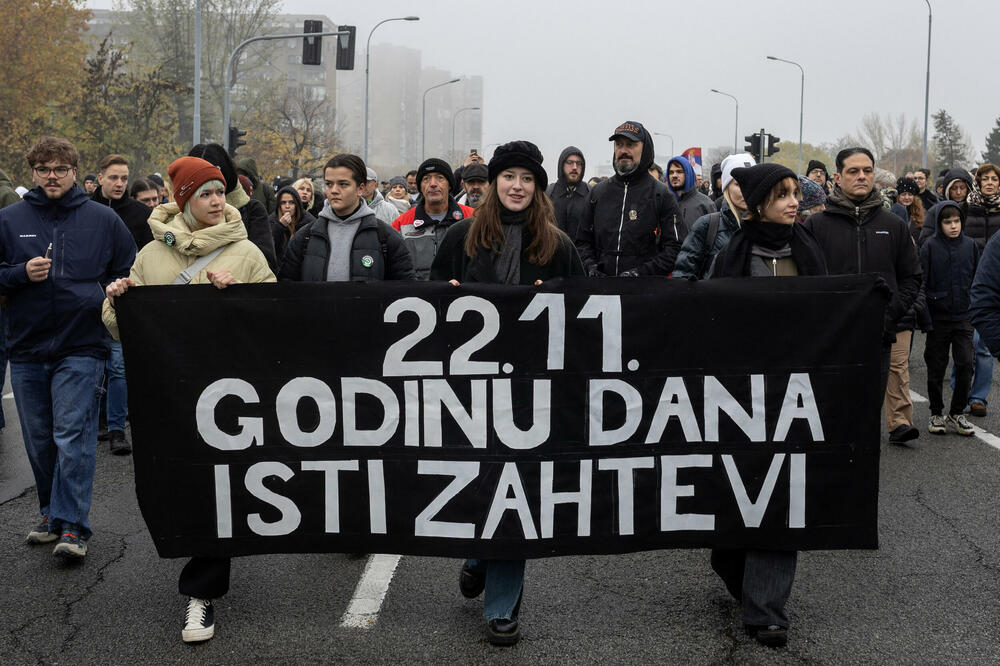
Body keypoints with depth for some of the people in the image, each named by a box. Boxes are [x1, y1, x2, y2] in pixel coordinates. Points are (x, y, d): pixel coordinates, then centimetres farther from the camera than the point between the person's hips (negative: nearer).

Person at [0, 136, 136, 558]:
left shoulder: (102, 219, 4)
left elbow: (131, 271, 12)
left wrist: (109, 295, -5)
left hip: (81, 347, -3)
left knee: (73, 437, -9)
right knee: (39, 441, 11)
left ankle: (73, 526, -6)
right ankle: (51, 514, 27)